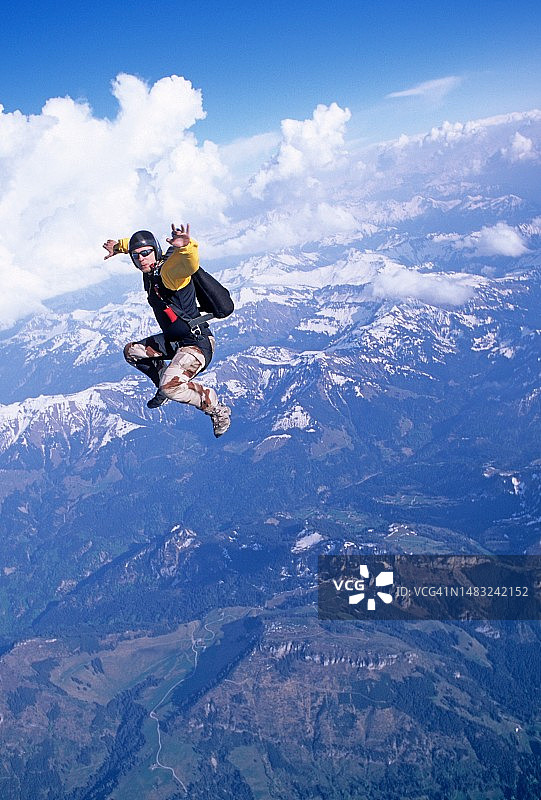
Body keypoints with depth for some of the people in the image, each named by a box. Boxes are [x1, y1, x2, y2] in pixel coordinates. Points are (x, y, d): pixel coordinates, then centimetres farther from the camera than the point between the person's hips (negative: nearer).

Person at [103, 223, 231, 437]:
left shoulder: (168, 270, -22)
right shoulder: (150, 269, 4)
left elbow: (190, 263, -47)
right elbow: (134, 244, 28)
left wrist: (186, 245, -66)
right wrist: (119, 246, 42)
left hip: (197, 343, -10)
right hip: (173, 340, 10)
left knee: (170, 387, -30)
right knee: (131, 352, 22)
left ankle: (217, 409, -8)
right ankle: (164, 386, 33)